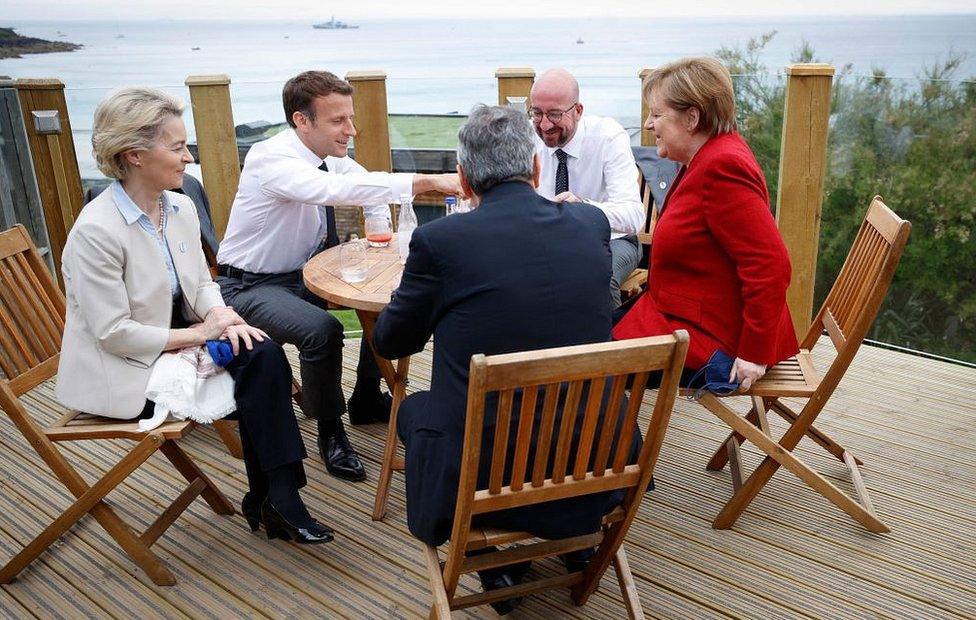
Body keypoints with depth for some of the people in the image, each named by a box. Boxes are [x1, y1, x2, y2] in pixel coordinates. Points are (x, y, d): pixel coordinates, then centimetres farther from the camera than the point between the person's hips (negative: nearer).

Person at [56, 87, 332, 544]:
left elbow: (202, 283, 10)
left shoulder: (181, 208, 1)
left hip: (174, 341, 7)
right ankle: (271, 499, -1)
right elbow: (113, 333, -21)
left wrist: (221, 314, -12)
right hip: (125, 372, -7)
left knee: (264, 355, -19)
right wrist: (199, 333, -17)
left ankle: (273, 499, -11)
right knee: (255, 373, -19)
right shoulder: (95, 231, -21)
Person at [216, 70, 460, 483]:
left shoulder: (328, 155, -3)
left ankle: (366, 400, 15)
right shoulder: (272, 158, -26)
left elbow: (366, 186, 12)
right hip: (250, 287, -8)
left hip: (304, 273, 8)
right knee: (321, 329, -33)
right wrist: (427, 181, -48)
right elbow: (336, 189, -43)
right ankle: (330, 430, -7)